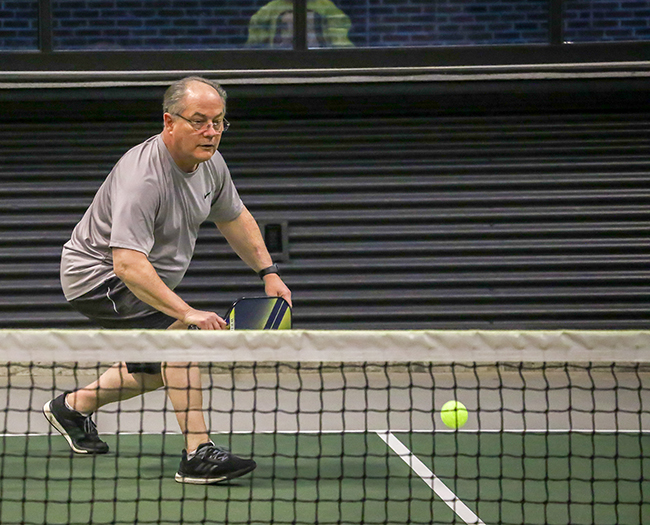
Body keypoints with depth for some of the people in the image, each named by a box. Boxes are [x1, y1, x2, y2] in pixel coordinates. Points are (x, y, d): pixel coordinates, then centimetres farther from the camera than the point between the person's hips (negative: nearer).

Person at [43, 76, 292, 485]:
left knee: (159, 370, 21)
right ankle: (198, 455, -30)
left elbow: (234, 218, 15)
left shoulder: (210, 162, -5)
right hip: (97, 272, -10)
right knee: (181, 332, -29)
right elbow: (128, 265, -41)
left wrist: (268, 271, 5)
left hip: (146, 281, 10)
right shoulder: (142, 178, -33)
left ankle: (73, 406, 43)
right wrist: (187, 311, -48)